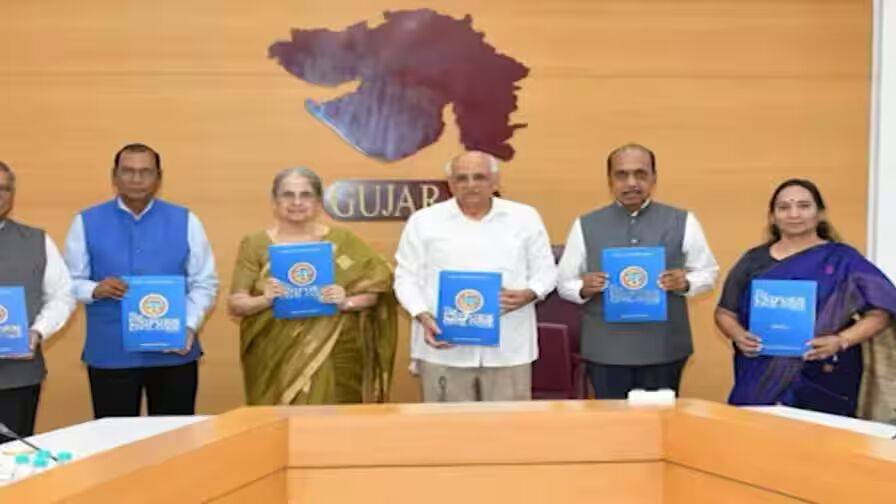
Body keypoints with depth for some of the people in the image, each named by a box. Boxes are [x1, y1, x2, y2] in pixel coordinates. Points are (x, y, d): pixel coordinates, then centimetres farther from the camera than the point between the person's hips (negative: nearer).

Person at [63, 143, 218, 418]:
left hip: (173, 353, 1)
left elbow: (204, 283, 4)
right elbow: (69, 282, 5)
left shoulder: (185, 221, 5)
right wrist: (95, 290, -17)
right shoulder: (86, 222, 5)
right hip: (110, 354, 0)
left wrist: (189, 325, -11)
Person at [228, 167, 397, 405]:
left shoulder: (341, 240, 2)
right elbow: (236, 304, 2)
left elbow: (376, 288, 3)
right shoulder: (255, 244, 3)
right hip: (275, 361, 0)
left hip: (330, 359, 0)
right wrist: (265, 300, -17)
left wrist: (346, 302, -14)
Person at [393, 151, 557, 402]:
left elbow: (545, 270, 11)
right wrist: (423, 317, -10)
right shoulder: (423, 221, 6)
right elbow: (407, 278, 6)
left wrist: (528, 294, -10)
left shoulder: (524, 217, 9)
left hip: (509, 348, 1)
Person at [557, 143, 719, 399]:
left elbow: (707, 271, 10)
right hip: (605, 351, 0)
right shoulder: (586, 225, 5)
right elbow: (564, 281, 9)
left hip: (664, 348, 0)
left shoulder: (682, 222, 4)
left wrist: (685, 283, -11)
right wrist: (583, 288, -14)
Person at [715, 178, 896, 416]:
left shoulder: (843, 259, 2)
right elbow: (725, 312, 11)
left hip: (824, 379, -2)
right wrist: (738, 335, -10)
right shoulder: (754, 260, 8)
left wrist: (841, 341, -18)